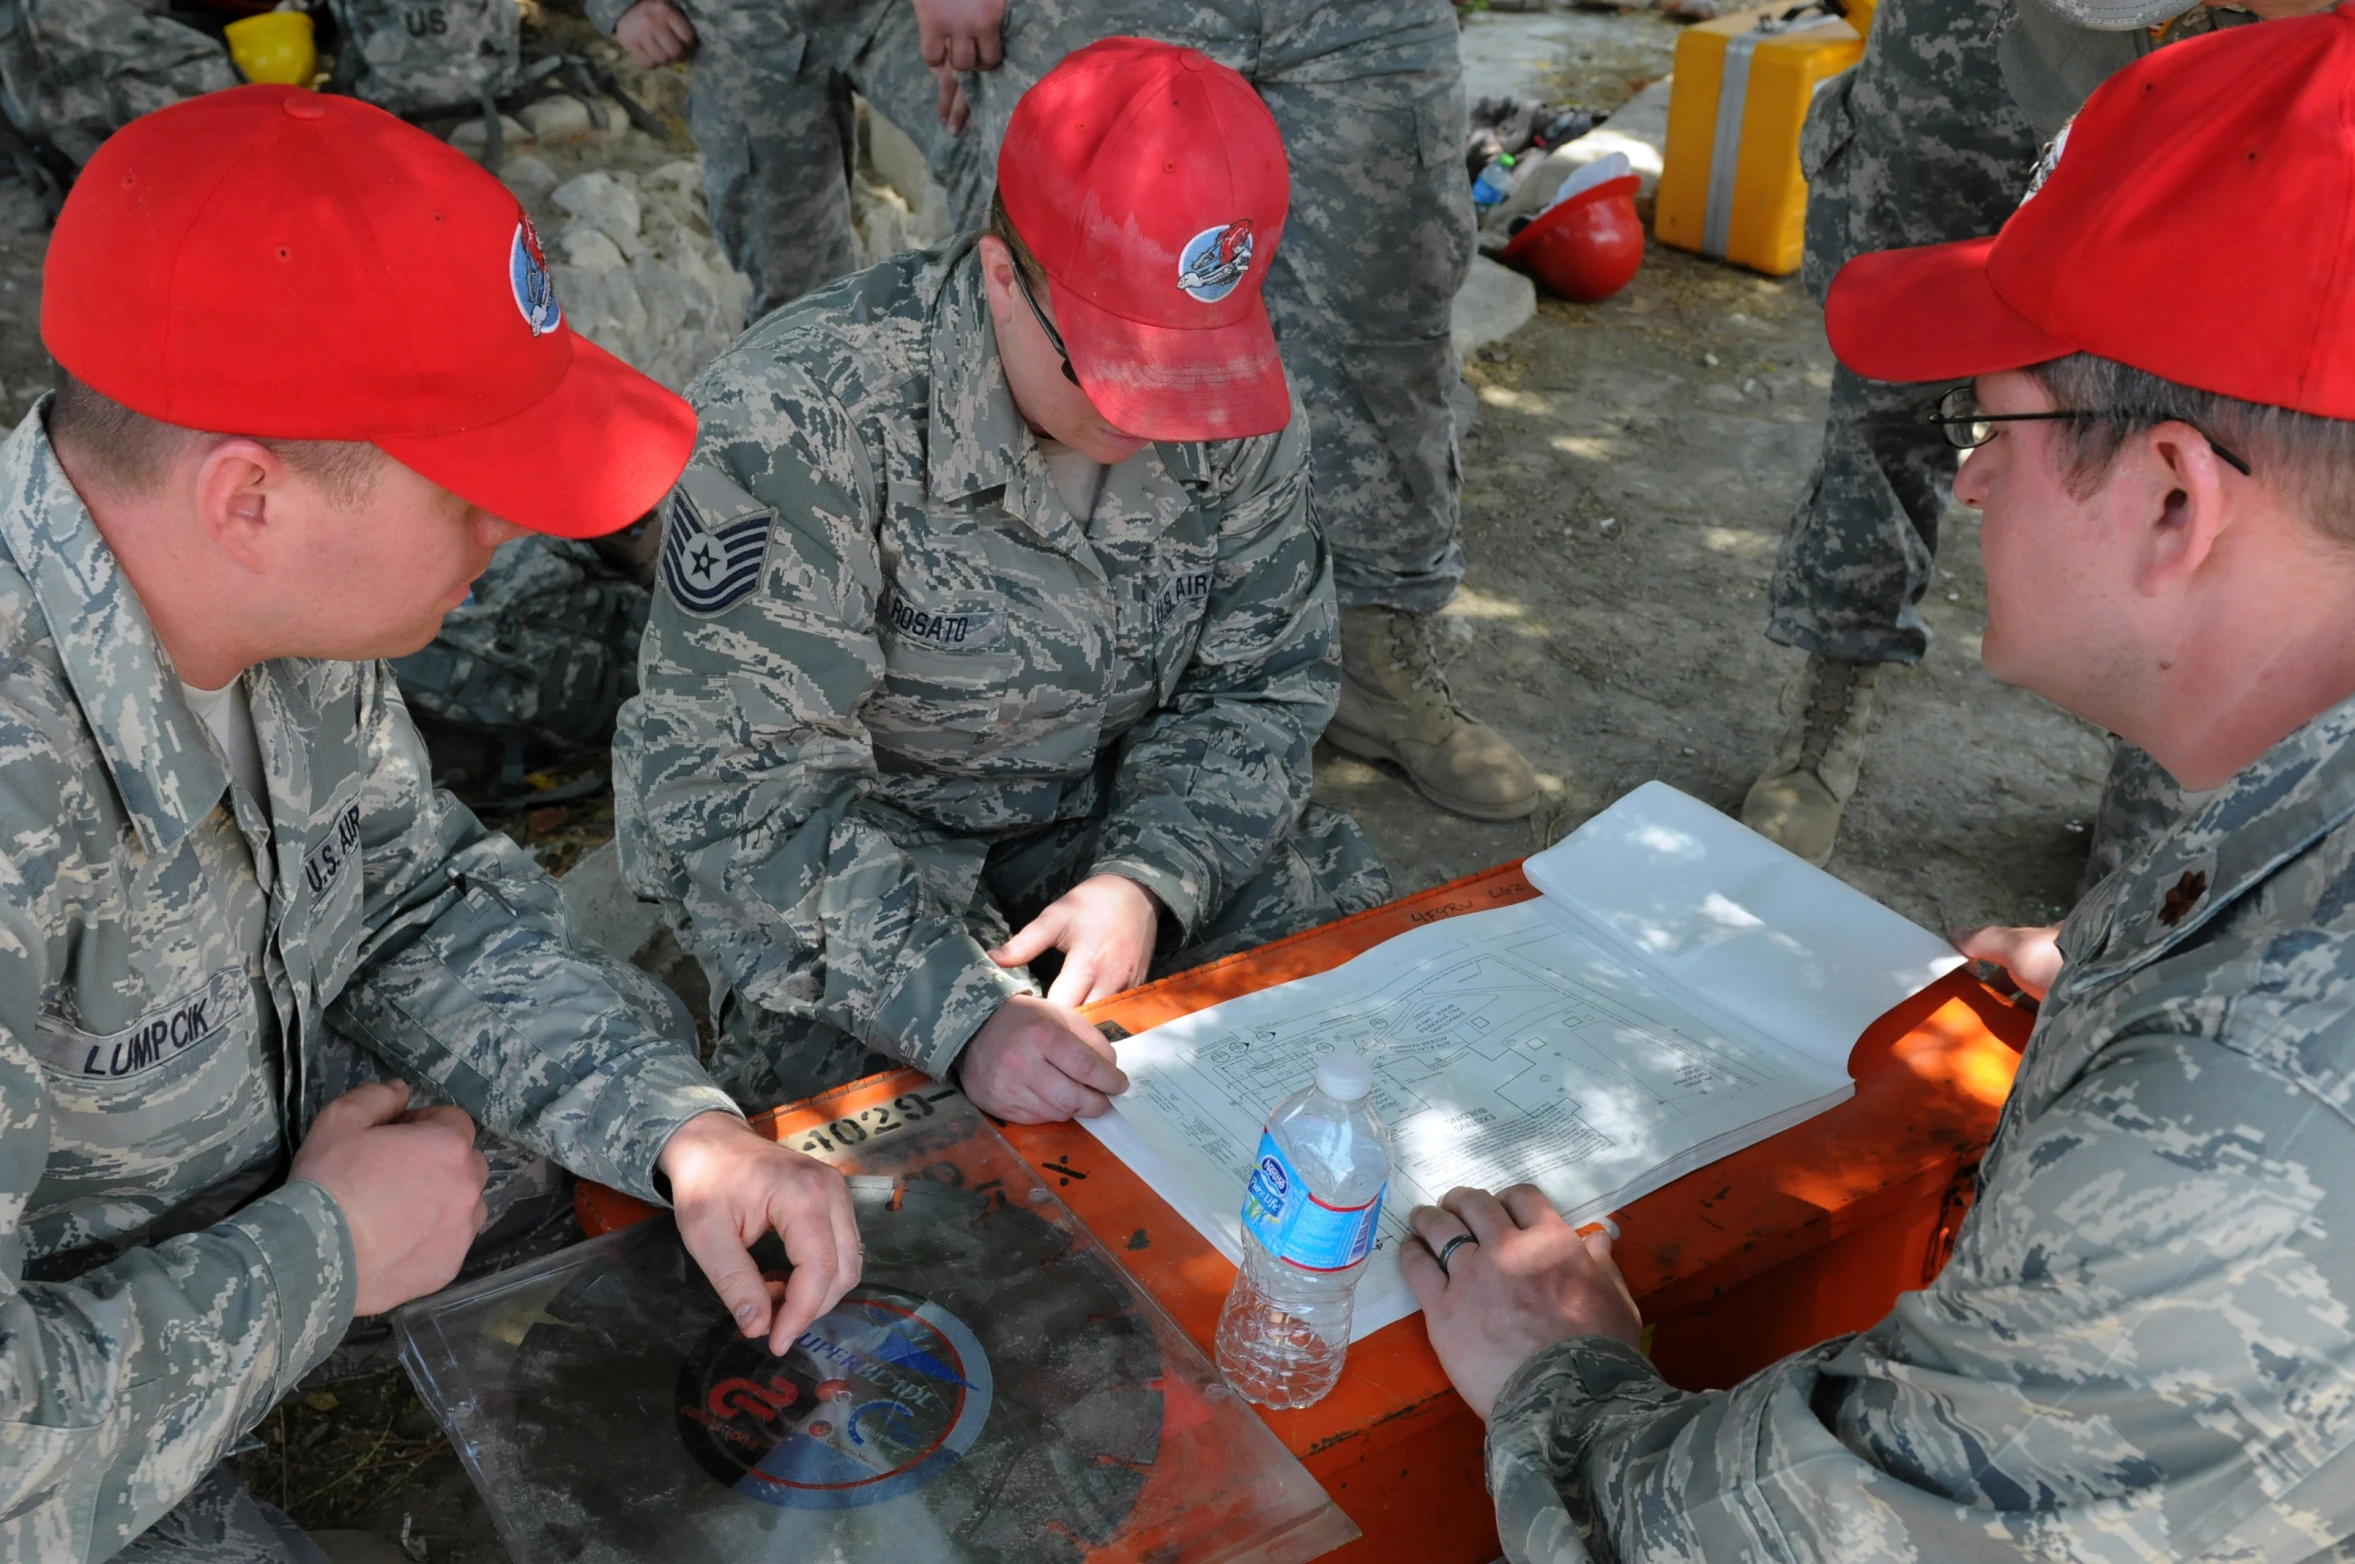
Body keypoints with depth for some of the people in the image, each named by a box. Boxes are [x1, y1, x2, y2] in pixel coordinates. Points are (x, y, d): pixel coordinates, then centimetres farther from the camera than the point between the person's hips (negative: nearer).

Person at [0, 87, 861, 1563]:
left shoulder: (285, 593, -17)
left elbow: (427, 893, -1)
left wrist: (686, 1128, -16)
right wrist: (319, 1263, -23)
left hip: (253, 1138, 7)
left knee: (639, 1031, 8)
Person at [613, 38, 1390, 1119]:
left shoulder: (1238, 404, -11)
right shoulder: (798, 419, -28)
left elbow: (1260, 687, -2)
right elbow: (733, 788, -28)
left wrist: (1149, 880, -21)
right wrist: (961, 1015, -39)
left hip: (1124, 818, 5)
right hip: (856, 850, -4)